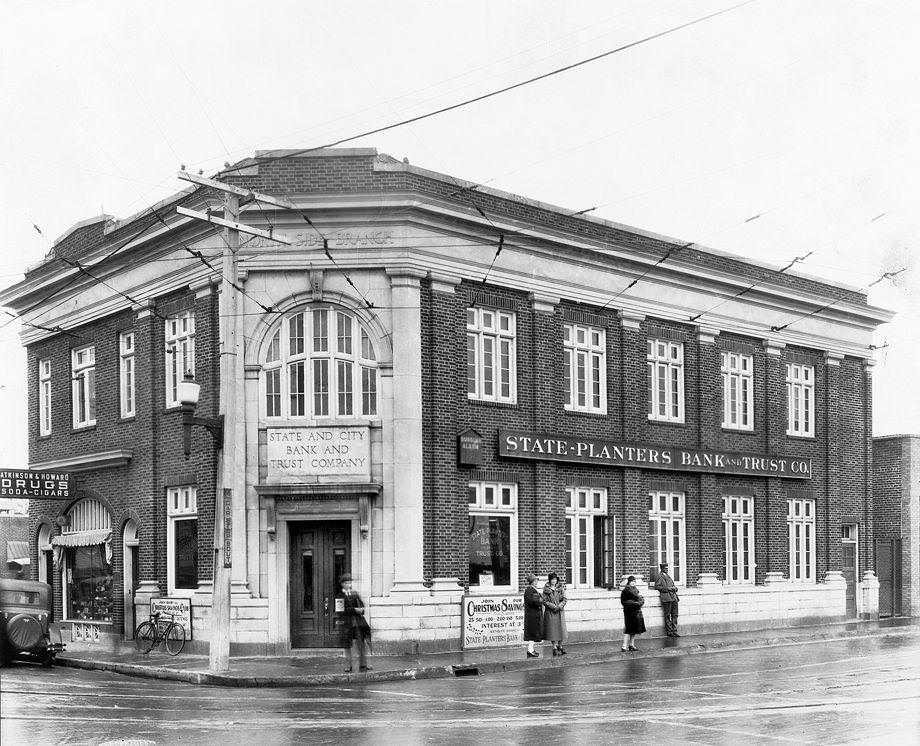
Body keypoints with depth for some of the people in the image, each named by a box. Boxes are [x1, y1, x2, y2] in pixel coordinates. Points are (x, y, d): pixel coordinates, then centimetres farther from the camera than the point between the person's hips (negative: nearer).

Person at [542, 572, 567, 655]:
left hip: (560, 612, 2)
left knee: (561, 629, 4)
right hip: (550, 612, -2)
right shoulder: (546, 590, 0)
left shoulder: (561, 588, 6)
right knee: (552, 630, -2)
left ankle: (560, 646, 19)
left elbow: (565, 599, 1)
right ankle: (554, 648, 4)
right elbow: (544, 601, -5)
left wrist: (559, 606, -15)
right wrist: (553, 606, -15)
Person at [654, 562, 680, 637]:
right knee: (668, 616, -4)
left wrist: (674, 588, 8)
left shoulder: (668, 576, 24)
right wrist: (667, 588, -13)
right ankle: (669, 632, 1)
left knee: (674, 615, 5)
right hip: (666, 598, -7)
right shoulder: (659, 576, 1)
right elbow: (657, 586, -7)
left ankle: (674, 631, 9)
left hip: (673, 597, 7)